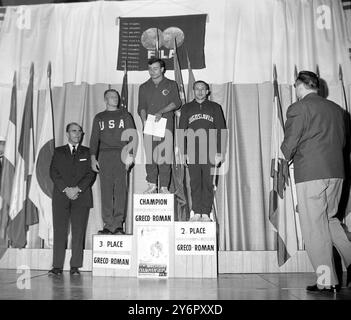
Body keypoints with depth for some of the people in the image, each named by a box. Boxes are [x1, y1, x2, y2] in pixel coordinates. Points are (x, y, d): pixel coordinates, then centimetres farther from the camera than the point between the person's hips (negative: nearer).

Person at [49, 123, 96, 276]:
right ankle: (57, 266, 3)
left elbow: (91, 173, 3)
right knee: (59, 230, -2)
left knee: (79, 231, -3)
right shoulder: (58, 152, 16)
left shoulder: (87, 152, 14)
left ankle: (75, 266, 3)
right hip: (61, 195, 1)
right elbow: (53, 172, 4)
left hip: (81, 196, 0)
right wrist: (66, 189, -10)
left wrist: (78, 188, -11)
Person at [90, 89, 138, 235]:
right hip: (104, 155, 1)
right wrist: (93, 158, 2)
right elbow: (94, 138, 14)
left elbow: (132, 136, 9)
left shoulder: (125, 115, 16)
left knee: (120, 189, -8)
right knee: (106, 190, -4)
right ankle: (108, 225, 0)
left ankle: (118, 224, -6)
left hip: (121, 154, -1)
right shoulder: (99, 117, 19)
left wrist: (130, 154, -4)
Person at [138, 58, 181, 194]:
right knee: (150, 156, -4)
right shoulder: (144, 87, 18)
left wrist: (161, 112, -13)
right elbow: (141, 107, 11)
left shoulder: (171, 85, 13)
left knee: (165, 156, -8)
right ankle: (152, 185, 3)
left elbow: (176, 103, 0)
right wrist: (144, 119, -8)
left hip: (166, 123, -2)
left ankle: (164, 187, -5)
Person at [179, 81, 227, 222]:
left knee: (208, 183, -3)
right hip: (192, 151, 1)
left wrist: (219, 152, -1)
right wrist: (184, 152, 0)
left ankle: (206, 213, 2)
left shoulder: (215, 107, 13)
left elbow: (221, 130, 8)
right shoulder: (186, 108, 15)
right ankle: (196, 213, 4)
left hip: (210, 151, -1)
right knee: (195, 183, -1)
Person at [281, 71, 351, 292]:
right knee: (329, 218, 21)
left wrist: (283, 160, 10)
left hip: (310, 173, -7)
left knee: (314, 226, 0)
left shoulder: (298, 108, -5)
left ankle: (327, 281, 5)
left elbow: (290, 143, -8)